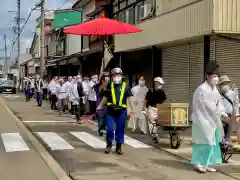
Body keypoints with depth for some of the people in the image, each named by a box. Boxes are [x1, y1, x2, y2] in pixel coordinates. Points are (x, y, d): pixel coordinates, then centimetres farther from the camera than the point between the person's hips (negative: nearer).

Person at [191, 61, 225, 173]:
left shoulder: (214, 89, 9)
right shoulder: (202, 90, -18)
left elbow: (217, 104, 11)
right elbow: (209, 107, -21)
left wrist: (221, 115, -2)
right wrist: (220, 116, -18)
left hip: (212, 120, 9)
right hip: (203, 120, -9)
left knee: (212, 142, 10)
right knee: (204, 142, -3)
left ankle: (206, 164, 18)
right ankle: (199, 164, 8)